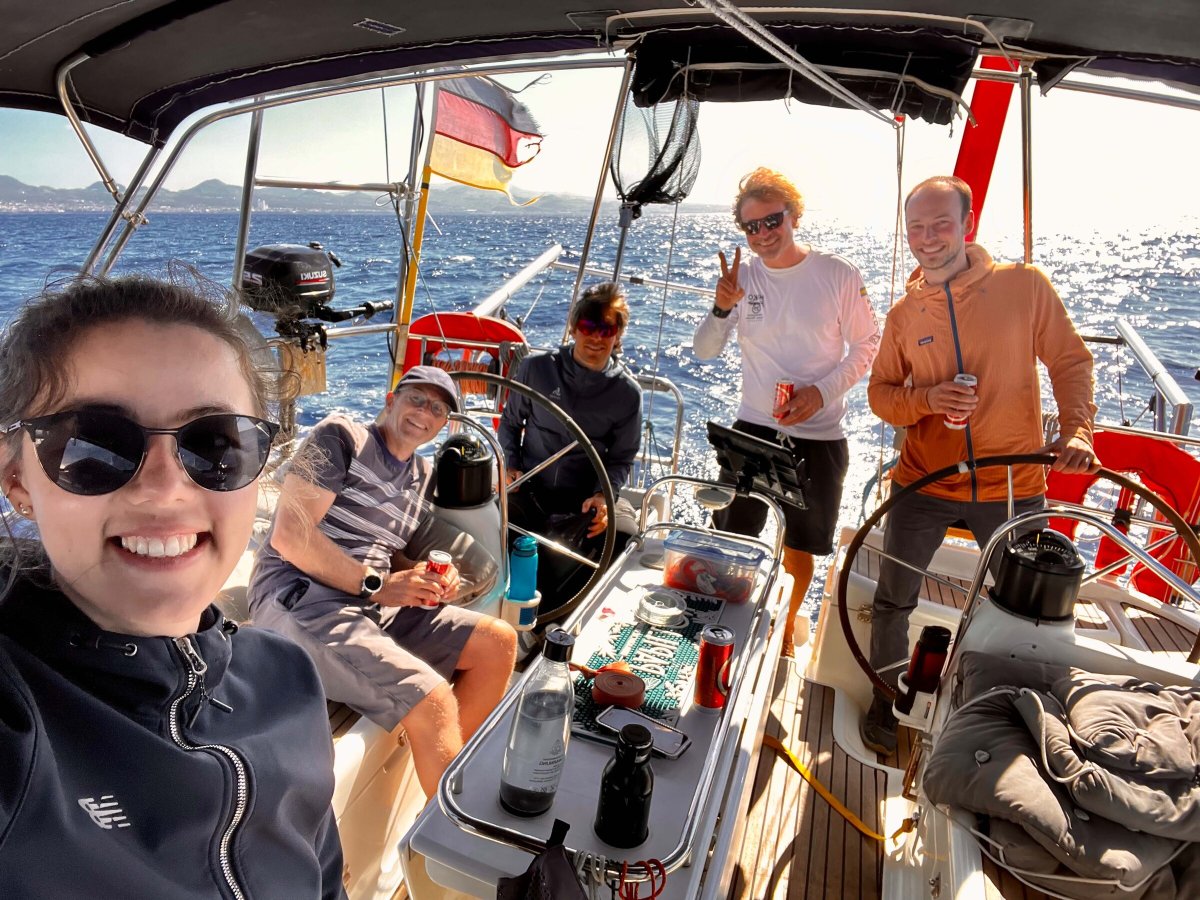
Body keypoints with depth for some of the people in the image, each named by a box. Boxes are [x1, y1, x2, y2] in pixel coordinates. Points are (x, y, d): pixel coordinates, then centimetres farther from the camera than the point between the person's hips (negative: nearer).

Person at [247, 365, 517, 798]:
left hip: (372, 603, 8)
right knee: (433, 701, -25)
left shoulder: (423, 476, 16)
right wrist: (376, 585, -16)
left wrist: (428, 575, 1)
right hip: (301, 600, -8)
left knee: (499, 642, -2)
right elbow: (289, 535, -14)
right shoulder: (341, 436, -5)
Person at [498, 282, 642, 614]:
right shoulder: (536, 368, -1)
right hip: (529, 488, 0)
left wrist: (604, 494, -14)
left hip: (586, 497, 0)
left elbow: (622, 458, 4)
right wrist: (511, 465, -3)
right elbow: (510, 422, 13)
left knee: (623, 534, -27)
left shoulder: (627, 393, -2)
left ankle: (551, 612, 0)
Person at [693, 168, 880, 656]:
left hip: (818, 437, -1)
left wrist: (823, 391, -15)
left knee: (799, 548, 14)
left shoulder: (837, 275, -8)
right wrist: (722, 308, -23)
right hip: (752, 428, 2)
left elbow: (867, 343, -1)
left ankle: (785, 629, 40)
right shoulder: (741, 277, -2)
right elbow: (704, 351, -4)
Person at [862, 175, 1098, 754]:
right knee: (893, 601, 8)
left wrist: (1076, 428, -14)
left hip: (1013, 486, -1)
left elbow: (1070, 360, 0)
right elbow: (879, 393, 3)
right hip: (924, 486, 1)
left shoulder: (1025, 285, -6)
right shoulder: (904, 313, -1)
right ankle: (887, 700, 33)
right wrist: (927, 398, -17)